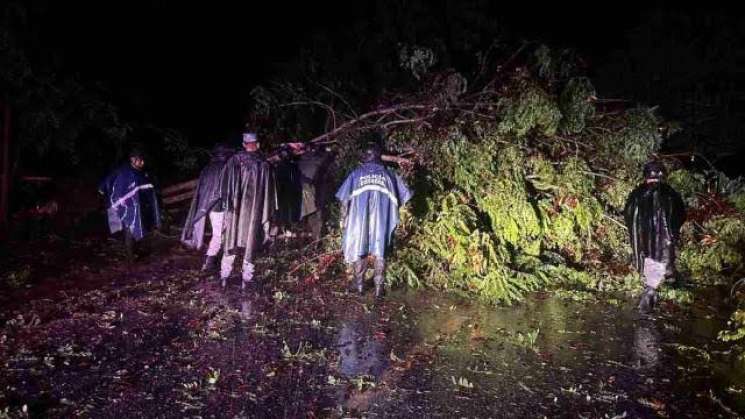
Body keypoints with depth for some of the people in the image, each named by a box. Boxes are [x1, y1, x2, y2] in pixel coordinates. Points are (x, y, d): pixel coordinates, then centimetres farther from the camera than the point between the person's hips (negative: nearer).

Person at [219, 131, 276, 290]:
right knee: (249, 243, 8)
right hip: (254, 211, 0)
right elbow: (268, 191, 1)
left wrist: (227, 202, 11)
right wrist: (268, 214, 7)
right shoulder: (264, 165, -3)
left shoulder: (234, 160, -3)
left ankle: (224, 276, 12)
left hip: (235, 209, 1)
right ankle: (246, 278, 9)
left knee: (230, 242, 11)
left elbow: (225, 185, -1)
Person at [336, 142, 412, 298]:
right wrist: (394, 220, 16)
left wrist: (344, 218, 13)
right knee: (380, 252, 7)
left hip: (359, 217, 0)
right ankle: (379, 287, 5)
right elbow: (402, 198, 9)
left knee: (358, 249, 13)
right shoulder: (389, 174, 12)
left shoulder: (356, 173, 9)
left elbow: (345, 199, 4)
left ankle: (358, 284, 19)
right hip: (382, 219, 1)